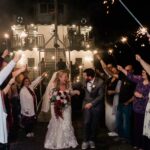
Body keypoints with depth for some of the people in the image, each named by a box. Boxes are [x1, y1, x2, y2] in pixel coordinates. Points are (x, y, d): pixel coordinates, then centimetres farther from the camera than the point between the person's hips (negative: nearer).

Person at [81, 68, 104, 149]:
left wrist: (91, 103, -17)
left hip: (96, 105, -2)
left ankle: (92, 140, 25)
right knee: (86, 123, -8)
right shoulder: (85, 82, -6)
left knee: (94, 124, 8)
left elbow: (101, 96, -14)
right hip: (87, 104, 2)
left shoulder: (100, 82, -15)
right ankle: (85, 141, 5)